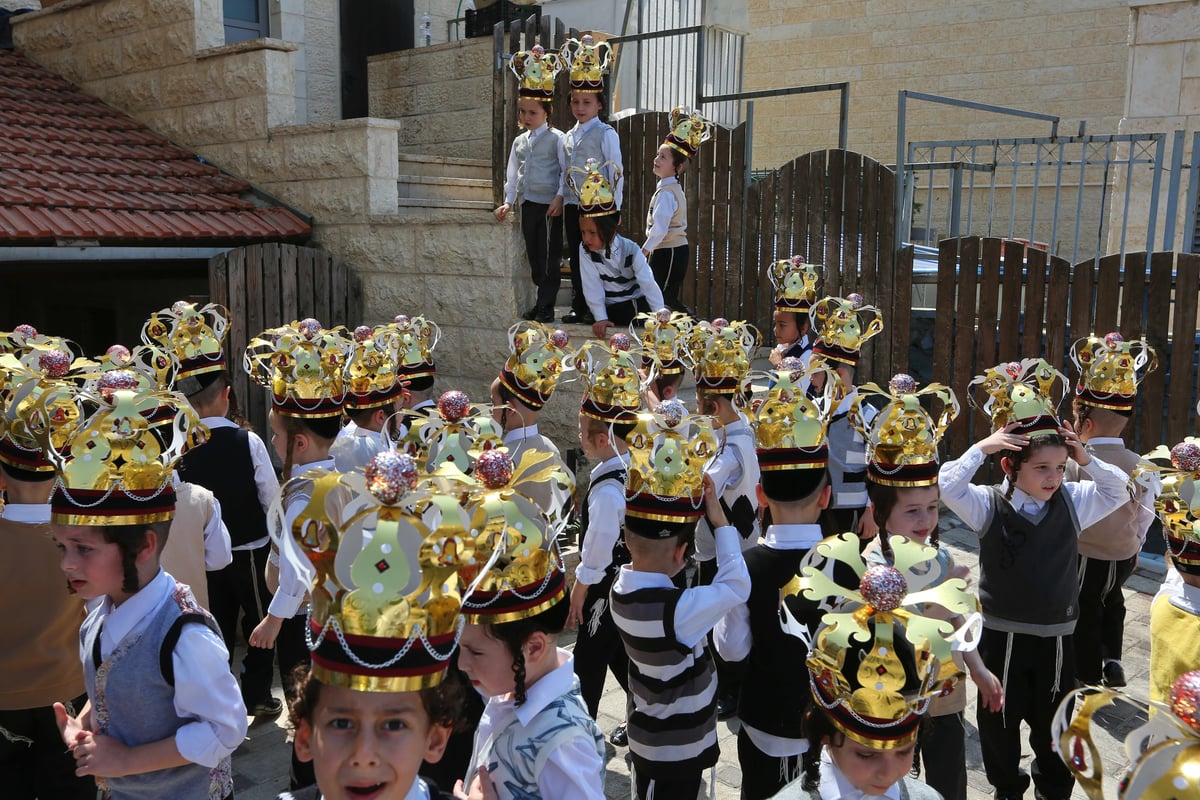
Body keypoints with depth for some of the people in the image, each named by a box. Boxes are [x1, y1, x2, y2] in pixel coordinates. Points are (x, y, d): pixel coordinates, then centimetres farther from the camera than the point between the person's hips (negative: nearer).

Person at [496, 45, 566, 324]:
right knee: (533, 254, 11)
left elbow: (566, 170, -7)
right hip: (528, 204, 6)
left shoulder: (556, 138, -3)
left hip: (550, 205, -6)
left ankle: (546, 307, 0)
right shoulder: (519, 141, 15)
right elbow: (513, 173, 19)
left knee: (549, 256, -4)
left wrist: (560, 197, -16)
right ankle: (541, 299, 22)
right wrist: (508, 202, 13)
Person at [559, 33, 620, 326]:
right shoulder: (568, 136, 15)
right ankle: (578, 306, 16)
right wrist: (559, 197, 11)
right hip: (572, 204, 7)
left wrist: (613, 206, -10)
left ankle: (596, 309, 3)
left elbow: (616, 172, -7)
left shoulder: (605, 134, -4)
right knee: (575, 257, 9)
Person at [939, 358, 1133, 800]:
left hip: (1056, 635, 3)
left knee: (1053, 723, 18)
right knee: (1000, 721, 13)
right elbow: (945, 485, -25)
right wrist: (982, 447, -27)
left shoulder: (1071, 501, -2)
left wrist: (1085, 458, -13)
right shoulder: (989, 505, -13)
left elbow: (1120, 491, 1)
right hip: (1003, 635, -2)